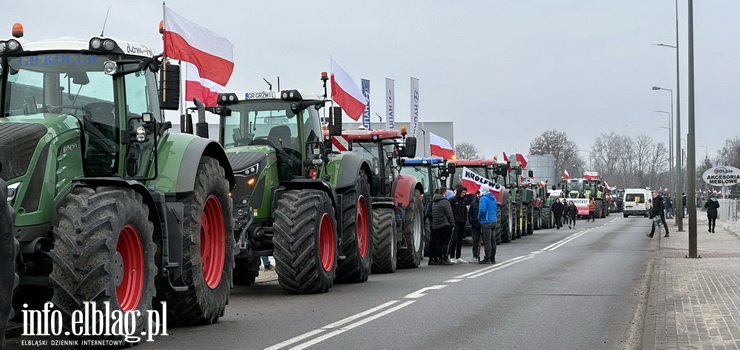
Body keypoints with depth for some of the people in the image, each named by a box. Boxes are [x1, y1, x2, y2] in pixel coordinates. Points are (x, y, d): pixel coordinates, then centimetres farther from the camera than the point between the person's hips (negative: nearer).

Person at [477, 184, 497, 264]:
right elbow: (496, 209, 23)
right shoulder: (493, 198, 13)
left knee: (487, 241, -7)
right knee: (492, 240, 13)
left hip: (486, 222, -9)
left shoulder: (483, 198, -14)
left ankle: (487, 258, -7)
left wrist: (479, 218, -8)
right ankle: (492, 258, 18)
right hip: (493, 221, 9)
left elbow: (482, 210, -23)